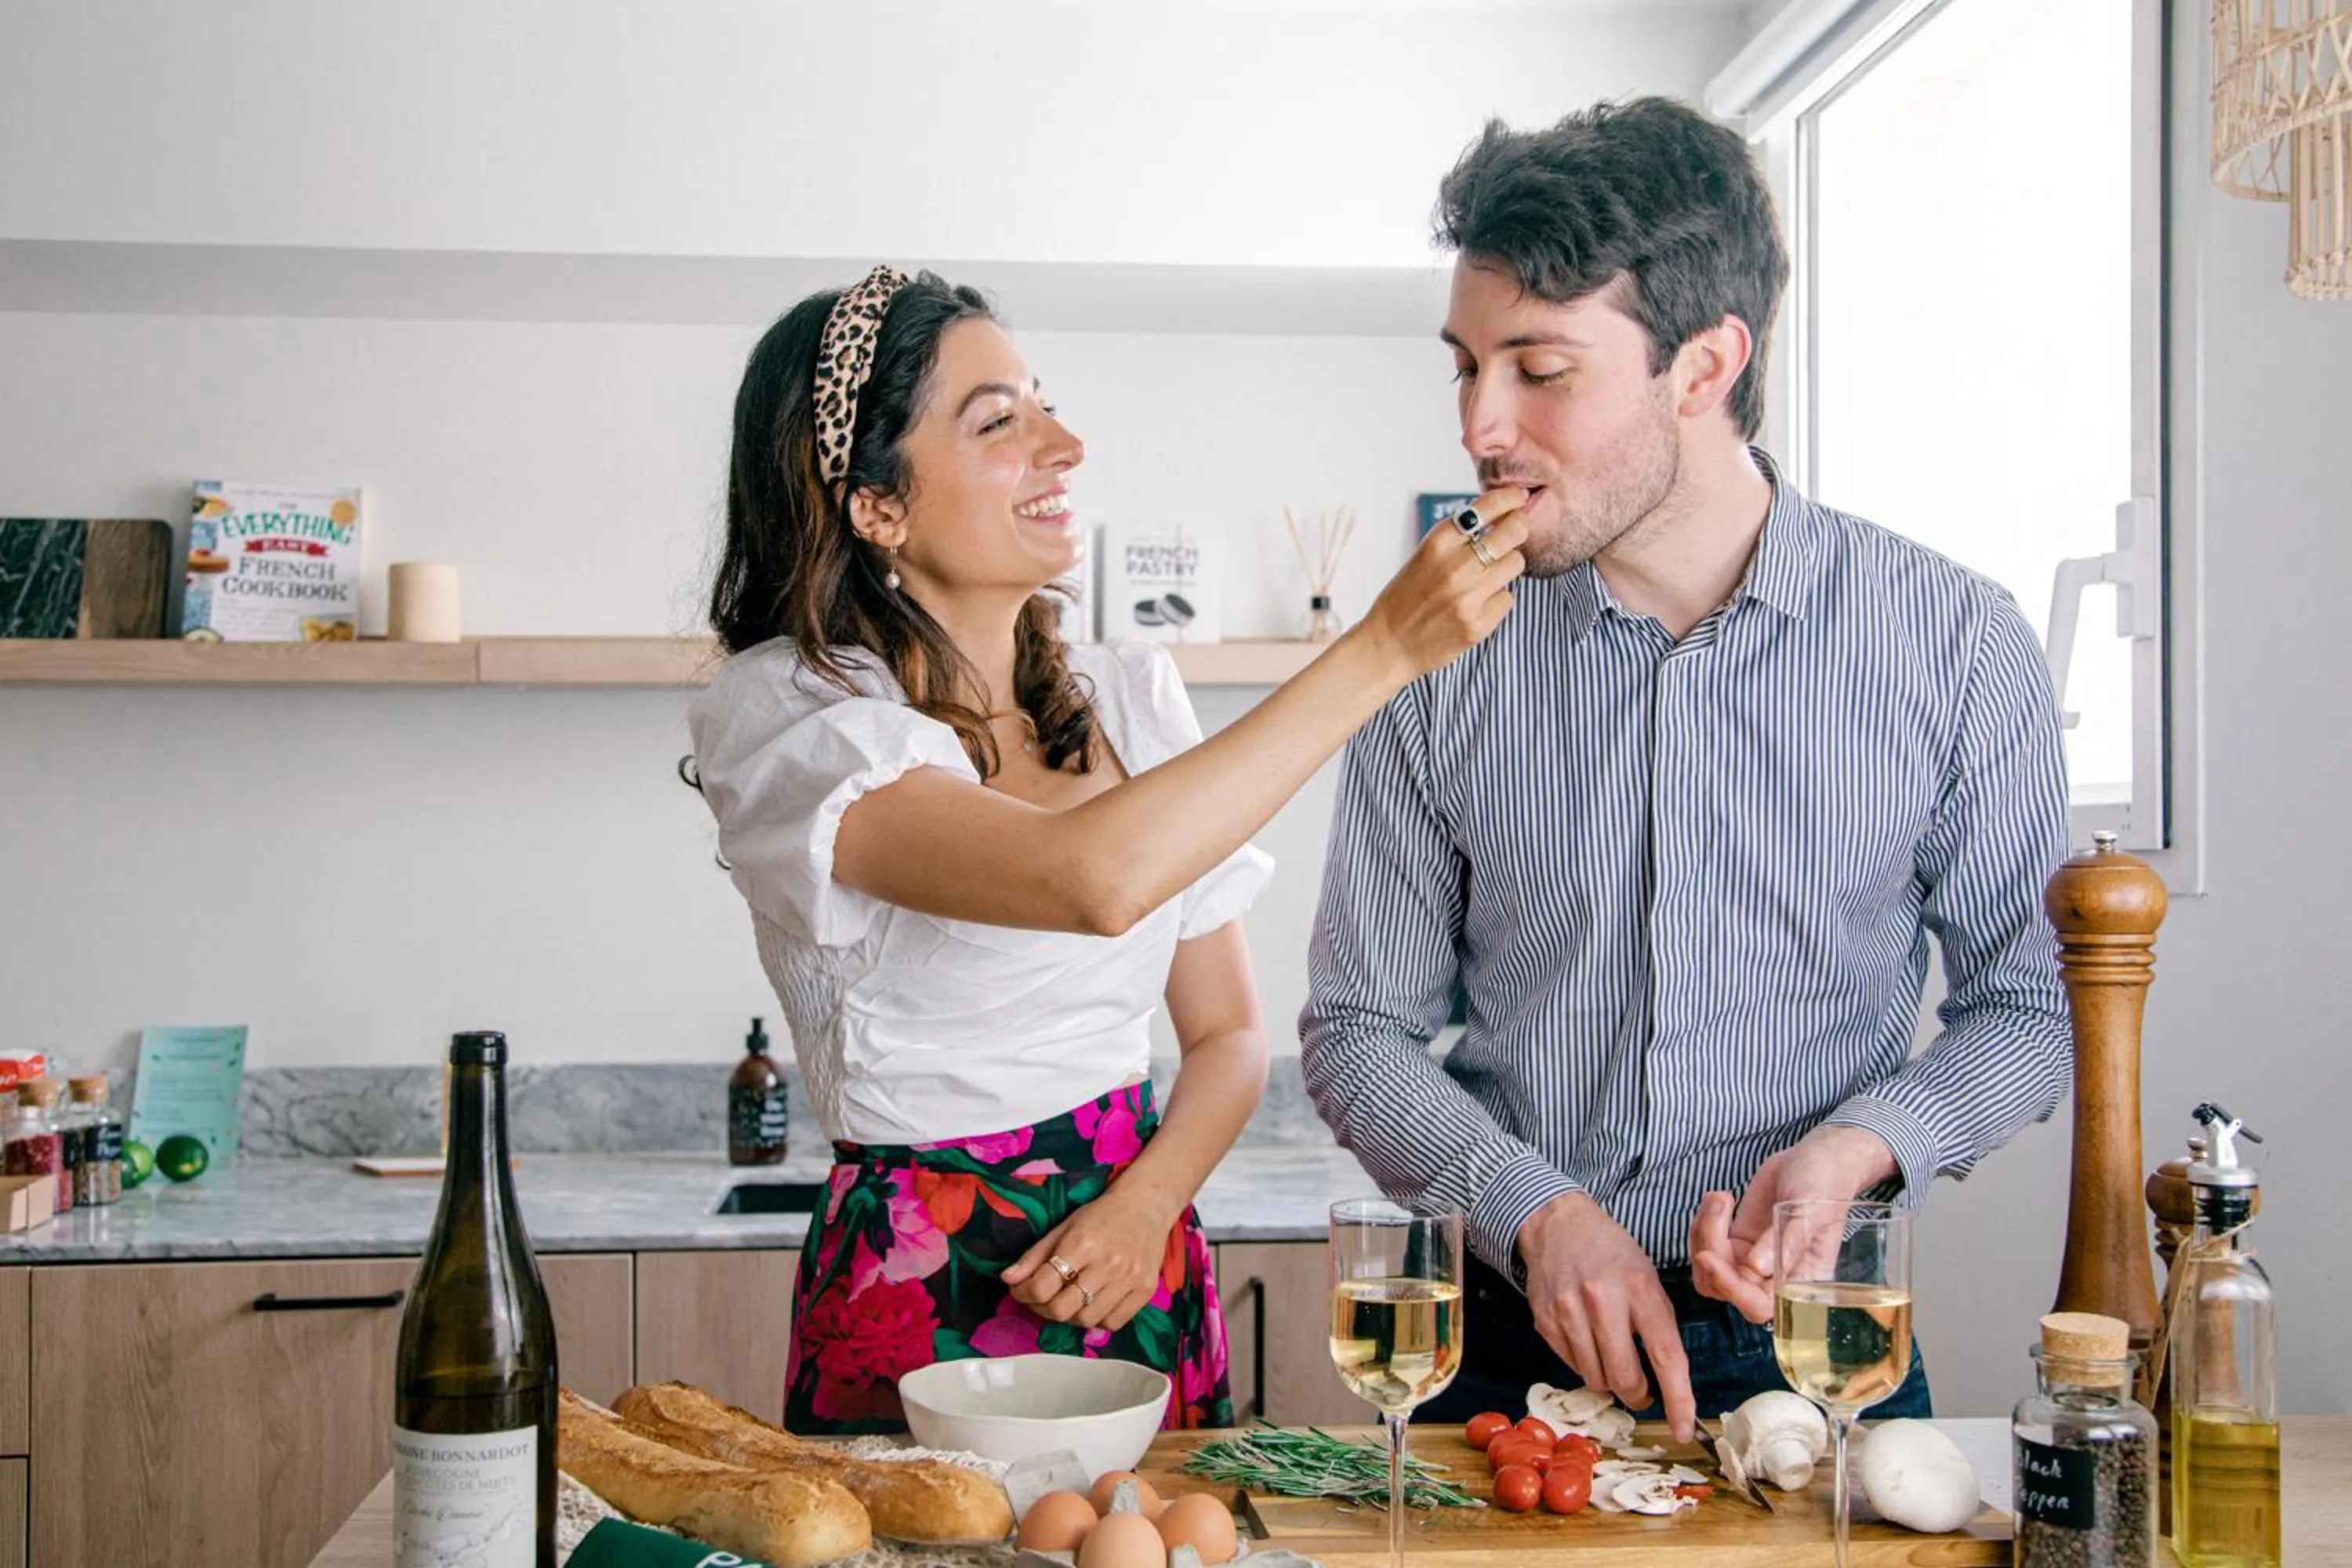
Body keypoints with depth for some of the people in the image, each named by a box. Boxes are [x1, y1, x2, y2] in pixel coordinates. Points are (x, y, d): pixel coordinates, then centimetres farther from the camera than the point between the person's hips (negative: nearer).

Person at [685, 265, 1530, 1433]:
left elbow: (1227, 1034, 9)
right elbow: (1094, 877, -32)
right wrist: (1383, 647, -27)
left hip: (1142, 1282, 5)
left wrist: (1146, 1203, -11)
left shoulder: (1131, 699, 5)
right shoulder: (783, 714, -14)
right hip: (922, 1294, -5)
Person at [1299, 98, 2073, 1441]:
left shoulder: (1957, 641, -7)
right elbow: (1361, 1030, 0)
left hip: (1810, 1346, 0)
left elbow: (2027, 1004, 2)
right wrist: (1538, 1212, -16)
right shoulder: (1443, 667, -5)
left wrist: (1856, 1146, -16)